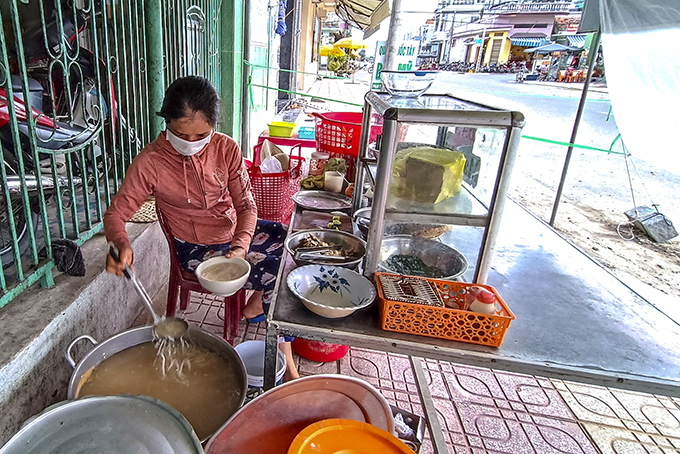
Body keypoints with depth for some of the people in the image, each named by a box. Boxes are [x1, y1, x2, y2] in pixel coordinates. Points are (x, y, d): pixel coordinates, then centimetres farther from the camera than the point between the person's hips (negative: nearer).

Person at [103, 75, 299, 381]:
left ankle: (256, 304, 14)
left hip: (237, 232, 5)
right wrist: (120, 244, -34)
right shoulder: (150, 162, -18)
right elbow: (116, 212, -11)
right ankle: (284, 359, 4)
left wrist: (241, 245, -27)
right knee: (282, 273, -18)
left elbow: (246, 205, -9)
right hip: (197, 250, -5)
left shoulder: (226, 148, -10)